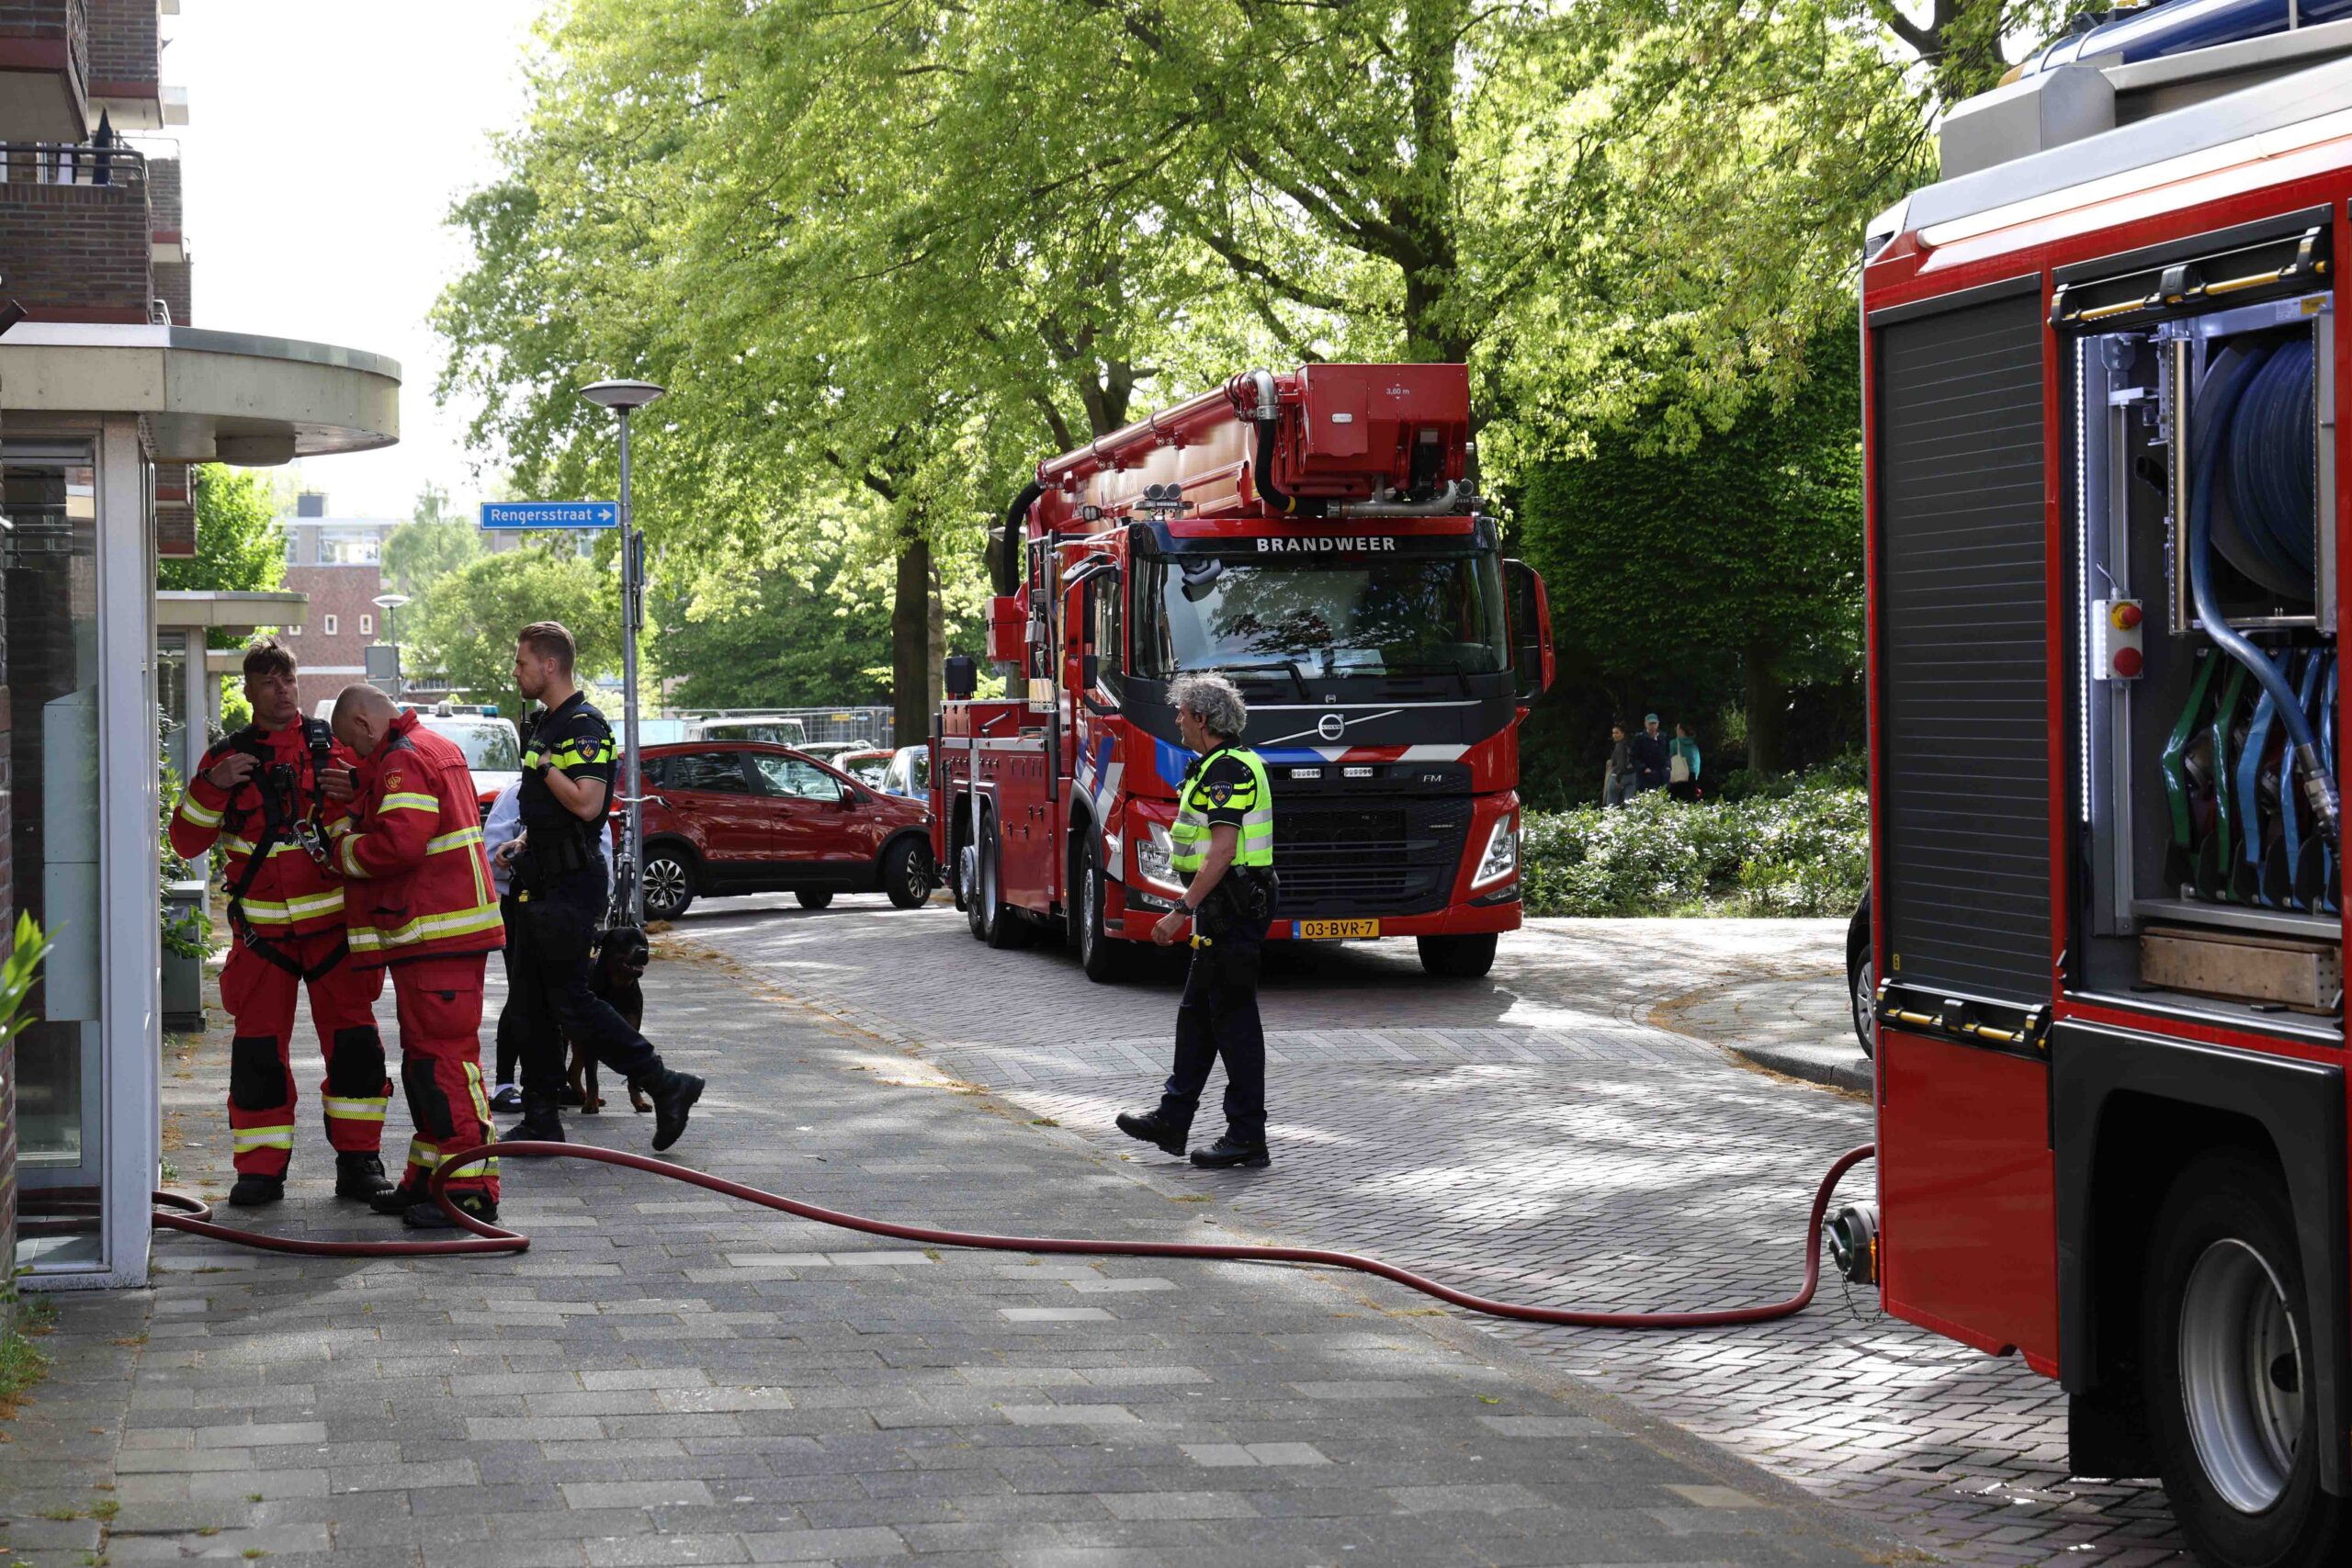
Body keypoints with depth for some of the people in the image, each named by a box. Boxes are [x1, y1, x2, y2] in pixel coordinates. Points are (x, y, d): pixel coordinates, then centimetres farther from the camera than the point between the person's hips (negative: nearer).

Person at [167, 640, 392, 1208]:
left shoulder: (333, 747, 6)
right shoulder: (228, 757, 8)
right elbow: (187, 842, 4)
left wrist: (355, 797, -14)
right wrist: (212, 786, -11)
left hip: (332, 920, -1)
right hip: (261, 927, 1)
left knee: (353, 1041, -3)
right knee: (258, 1044, 0)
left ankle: (358, 1160, 7)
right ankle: (261, 1166, 7)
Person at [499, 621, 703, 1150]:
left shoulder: (583, 726, -15)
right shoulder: (547, 723, 16)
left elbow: (586, 804, -27)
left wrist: (543, 766, -19)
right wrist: (524, 843, 17)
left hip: (573, 884, -10)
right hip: (543, 883, 10)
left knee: (570, 998, -9)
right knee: (533, 1001, 10)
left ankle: (665, 1086, -3)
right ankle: (540, 1119, 14)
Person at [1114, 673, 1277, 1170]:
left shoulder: (1227, 770, -17)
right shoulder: (1225, 765, 17)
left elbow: (1222, 852, -25)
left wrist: (1181, 911, -25)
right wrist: (1194, 912, 25)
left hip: (1231, 909, -11)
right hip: (1225, 912, 11)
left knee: (1233, 1018, -7)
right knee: (1197, 1013, 16)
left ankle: (1248, 1137, -4)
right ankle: (1173, 1119, 23)